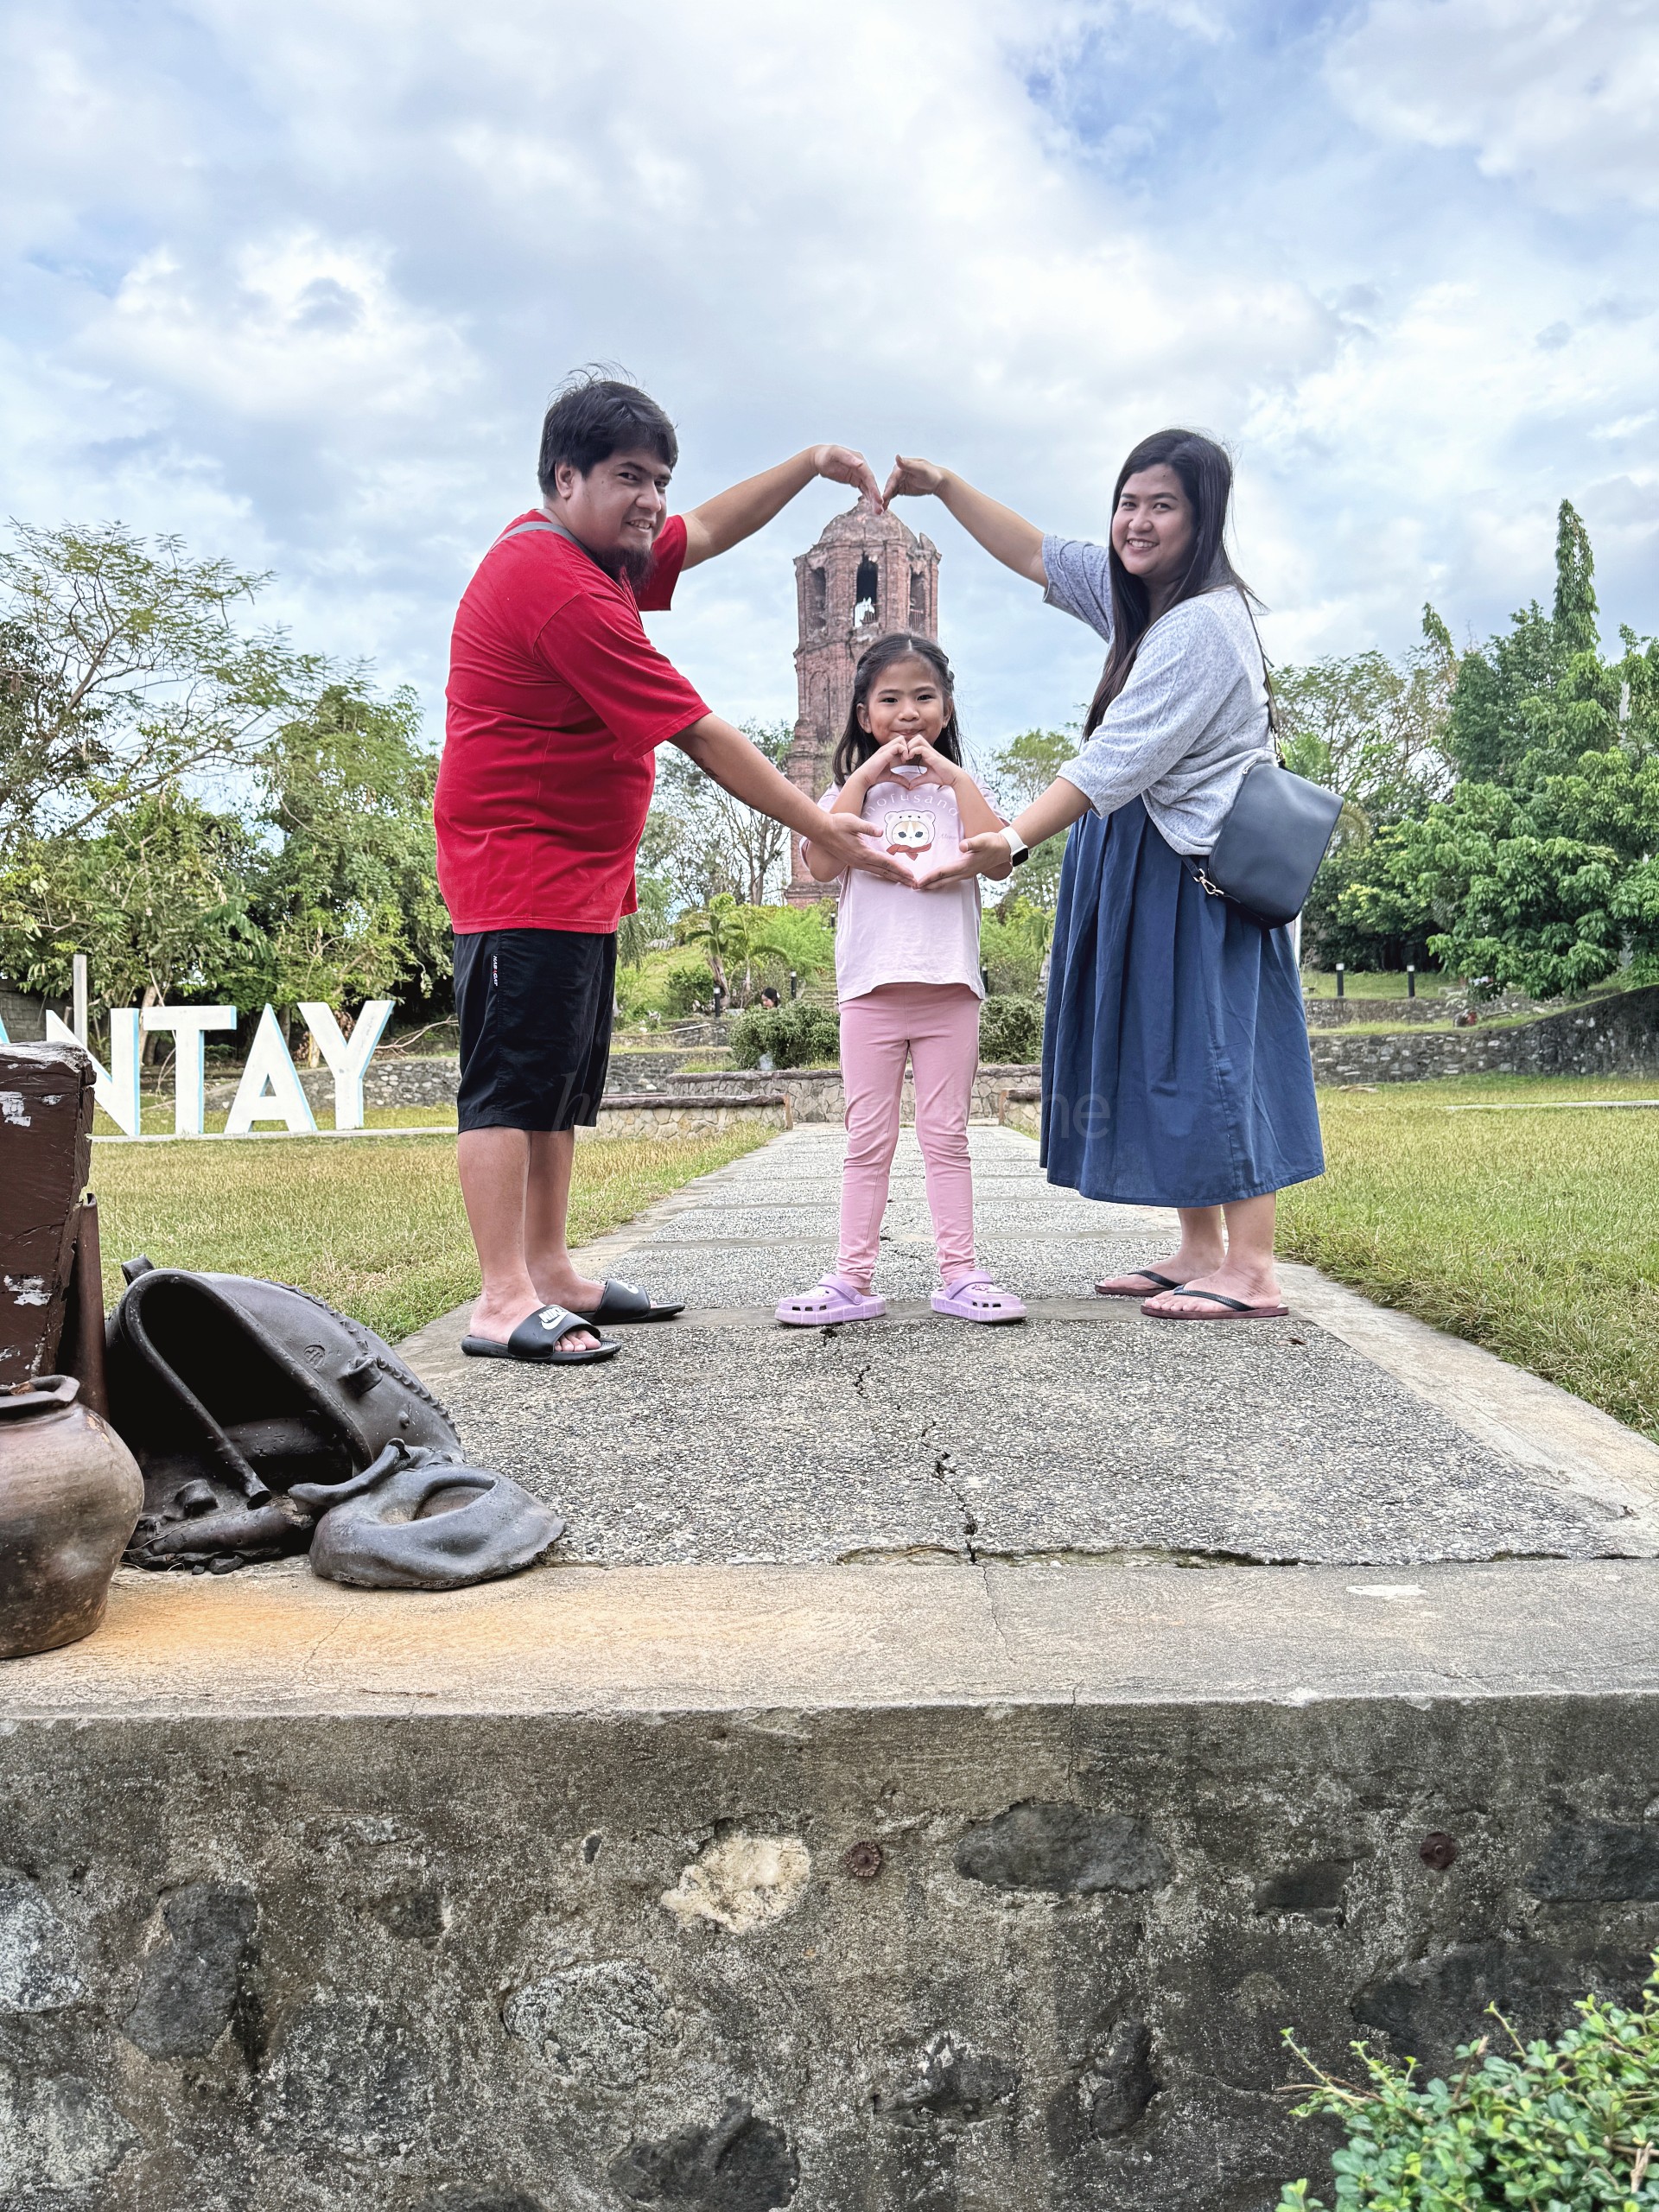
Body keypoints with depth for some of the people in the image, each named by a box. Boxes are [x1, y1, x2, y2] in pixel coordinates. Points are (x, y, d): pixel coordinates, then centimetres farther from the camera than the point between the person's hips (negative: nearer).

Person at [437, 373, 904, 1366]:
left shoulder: (584, 550, 11)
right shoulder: (563, 592, -21)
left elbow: (710, 531, 25)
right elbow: (703, 736, -21)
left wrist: (813, 463, 12)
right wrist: (826, 830, -16)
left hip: (582, 875, 11)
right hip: (524, 876, -11)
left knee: (561, 1084, 12)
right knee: (515, 1080, -12)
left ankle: (550, 1272, 19)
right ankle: (504, 1303, -10)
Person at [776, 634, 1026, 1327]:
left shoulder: (958, 788, 12)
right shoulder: (851, 789, 11)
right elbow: (822, 862, -9)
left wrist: (952, 773, -5)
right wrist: (866, 774, -6)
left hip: (949, 986, 0)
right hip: (871, 985, 0)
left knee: (946, 1138, 4)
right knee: (867, 1141, 3)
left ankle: (959, 1277, 8)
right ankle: (853, 1281, 5)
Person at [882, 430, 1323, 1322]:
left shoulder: (1203, 622, -18)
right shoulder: (1135, 592, 11)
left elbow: (1116, 762, -25)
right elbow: (1035, 555, 23)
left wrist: (1015, 839, -30)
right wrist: (946, 488, 17)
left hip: (1196, 870, -10)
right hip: (1143, 864, 10)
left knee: (1212, 1049, -10)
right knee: (1163, 1052, 9)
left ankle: (1250, 1271, -7)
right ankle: (1199, 1252, 15)